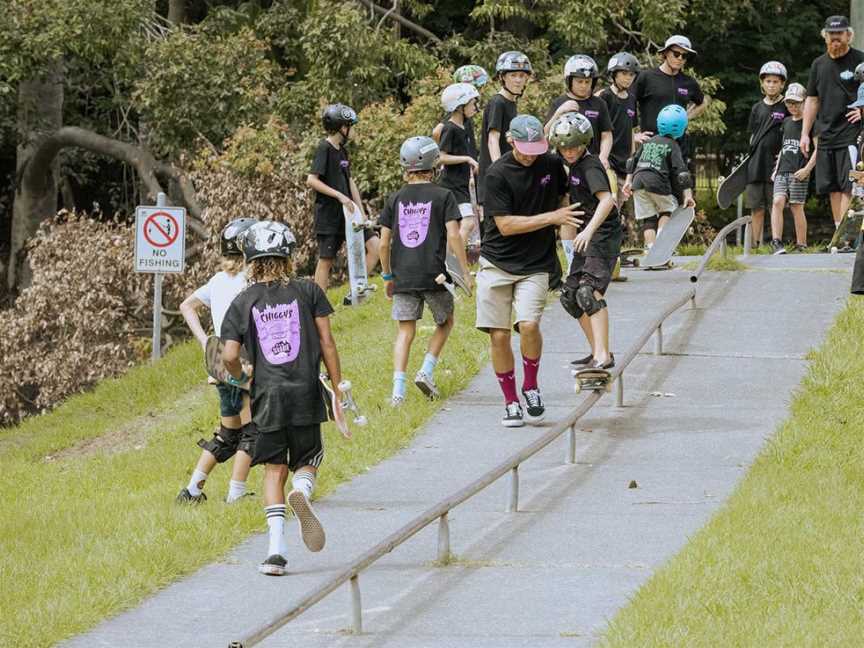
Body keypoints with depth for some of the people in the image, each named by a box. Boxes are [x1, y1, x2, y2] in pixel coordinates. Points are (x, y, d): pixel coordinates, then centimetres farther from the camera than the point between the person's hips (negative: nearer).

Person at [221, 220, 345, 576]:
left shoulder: (243, 302, 3)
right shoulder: (308, 291, 3)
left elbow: (230, 356, -2)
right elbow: (326, 342, 0)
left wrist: (241, 379, 19)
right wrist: (338, 389, 6)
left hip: (267, 396, 0)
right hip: (305, 392, 0)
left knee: (274, 470, 10)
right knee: (307, 463, 14)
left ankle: (276, 547, -4)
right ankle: (301, 492, -24)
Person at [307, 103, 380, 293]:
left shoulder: (342, 151, 14)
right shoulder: (324, 149, -12)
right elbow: (311, 181, -21)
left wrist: (361, 211, 9)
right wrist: (339, 195, -23)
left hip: (346, 213, 8)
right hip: (328, 215, -8)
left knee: (374, 245, -1)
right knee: (326, 261, -3)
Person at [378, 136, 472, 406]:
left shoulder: (396, 199, 8)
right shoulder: (443, 196, -1)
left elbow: (384, 243, 8)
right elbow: (453, 235, -9)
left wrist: (388, 277, 19)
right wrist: (465, 271, -2)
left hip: (403, 276, 3)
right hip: (434, 274, -3)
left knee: (405, 331, 3)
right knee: (445, 322, 19)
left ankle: (398, 389, -9)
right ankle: (426, 371, 4)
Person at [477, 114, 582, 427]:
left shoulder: (552, 165, 2)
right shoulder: (498, 174, -11)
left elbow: (564, 196, 24)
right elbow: (505, 225, -14)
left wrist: (564, 221, 7)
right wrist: (551, 217, -15)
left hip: (536, 265, 1)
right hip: (497, 263, -1)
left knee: (528, 324, -20)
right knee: (499, 336, -2)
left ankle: (531, 386, 4)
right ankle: (511, 402, 14)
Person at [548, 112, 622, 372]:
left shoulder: (590, 167, -17)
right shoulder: (575, 165, 13)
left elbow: (607, 200, -33)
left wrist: (589, 230, -42)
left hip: (604, 234, -11)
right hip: (588, 236, 11)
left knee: (589, 291, -25)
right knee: (570, 296, 12)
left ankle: (603, 356, -31)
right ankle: (598, 352, 20)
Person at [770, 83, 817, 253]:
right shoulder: (786, 122, 19)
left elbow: (818, 148, -6)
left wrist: (807, 169, -14)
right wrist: (776, 168, 20)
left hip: (799, 171, -5)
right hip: (782, 169, 5)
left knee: (797, 207, -4)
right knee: (777, 201, -13)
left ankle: (801, 245, 5)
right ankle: (776, 242, -20)